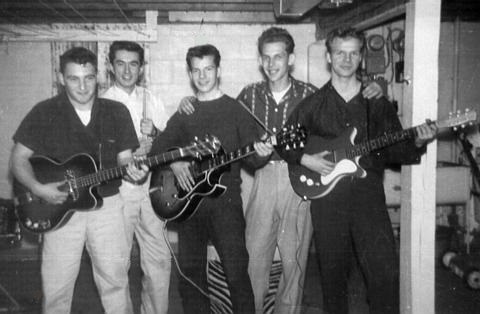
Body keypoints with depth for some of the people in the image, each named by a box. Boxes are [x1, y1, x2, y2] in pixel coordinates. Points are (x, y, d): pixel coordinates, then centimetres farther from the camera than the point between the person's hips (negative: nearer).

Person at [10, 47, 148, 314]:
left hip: (107, 205, 1)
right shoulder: (45, 112, -3)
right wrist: (38, 188, -16)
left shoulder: (116, 112, 2)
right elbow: (19, 158, 0)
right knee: (57, 288, 5)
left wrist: (131, 170, -16)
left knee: (115, 281, 8)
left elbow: (124, 158, 6)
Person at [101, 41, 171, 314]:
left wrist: (154, 134, -8)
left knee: (160, 260, 7)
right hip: (117, 191, -3)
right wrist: (132, 153, -20)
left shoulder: (151, 100, 9)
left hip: (150, 189, 4)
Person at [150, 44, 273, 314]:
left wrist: (260, 154, -23)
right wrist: (173, 163, -9)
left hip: (225, 200, -3)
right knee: (190, 271, 9)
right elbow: (159, 147, 11)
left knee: (236, 272, -7)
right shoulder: (184, 113, 13)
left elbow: (250, 156, 0)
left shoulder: (236, 110, 4)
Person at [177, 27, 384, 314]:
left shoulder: (310, 94, 0)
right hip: (263, 180, 2)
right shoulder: (251, 94, 7)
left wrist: (371, 96, -7)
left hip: (300, 180, -1)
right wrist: (191, 107, 3)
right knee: (254, 259, 4)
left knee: (294, 261, 7)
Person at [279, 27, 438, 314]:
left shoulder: (378, 102, 10)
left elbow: (395, 151, 10)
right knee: (333, 271, 7)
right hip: (326, 193, 0)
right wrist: (305, 159, -7)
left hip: (368, 190, 0)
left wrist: (416, 143, -9)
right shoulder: (313, 104, 8)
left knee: (386, 270, -10)